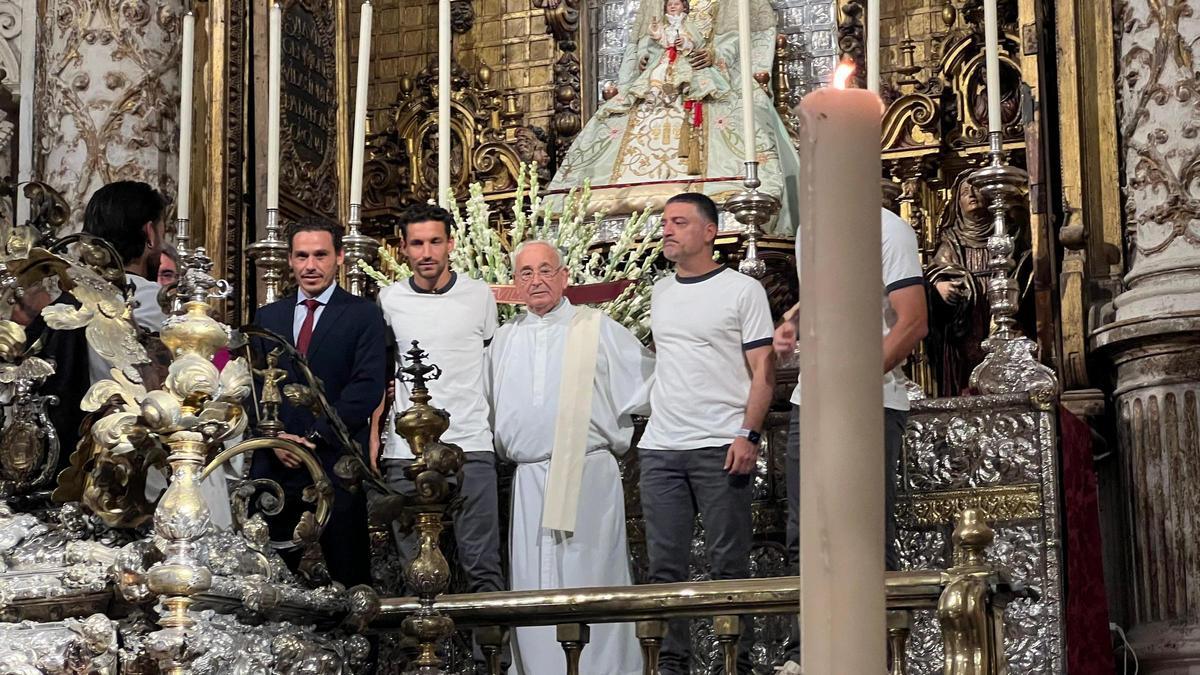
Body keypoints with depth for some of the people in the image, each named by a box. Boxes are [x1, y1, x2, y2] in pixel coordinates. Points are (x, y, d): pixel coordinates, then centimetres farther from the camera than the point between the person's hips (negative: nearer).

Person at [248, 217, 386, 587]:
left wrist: (315, 437, -13)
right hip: (275, 464, 4)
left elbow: (367, 387, -7)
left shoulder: (363, 315, 2)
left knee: (349, 577, -1)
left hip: (337, 463, -3)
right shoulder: (267, 316, 15)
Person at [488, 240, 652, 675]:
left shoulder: (598, 329, 4)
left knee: (587, 580, -5)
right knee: (532, 586, 5)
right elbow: (493, 409, 24)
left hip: (587, 476, -4)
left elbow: (651, 384, 4)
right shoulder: (504, 339, 16)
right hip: (528, 480, 4)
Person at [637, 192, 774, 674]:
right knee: (665, 566, 5)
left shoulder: (743, 290, 0)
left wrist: (749, 435, -15)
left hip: (721, 449, -5)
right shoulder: (660, 294, 16)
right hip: (660, 450, 5)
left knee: (728, 565, -2)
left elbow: (763, 371, -4)